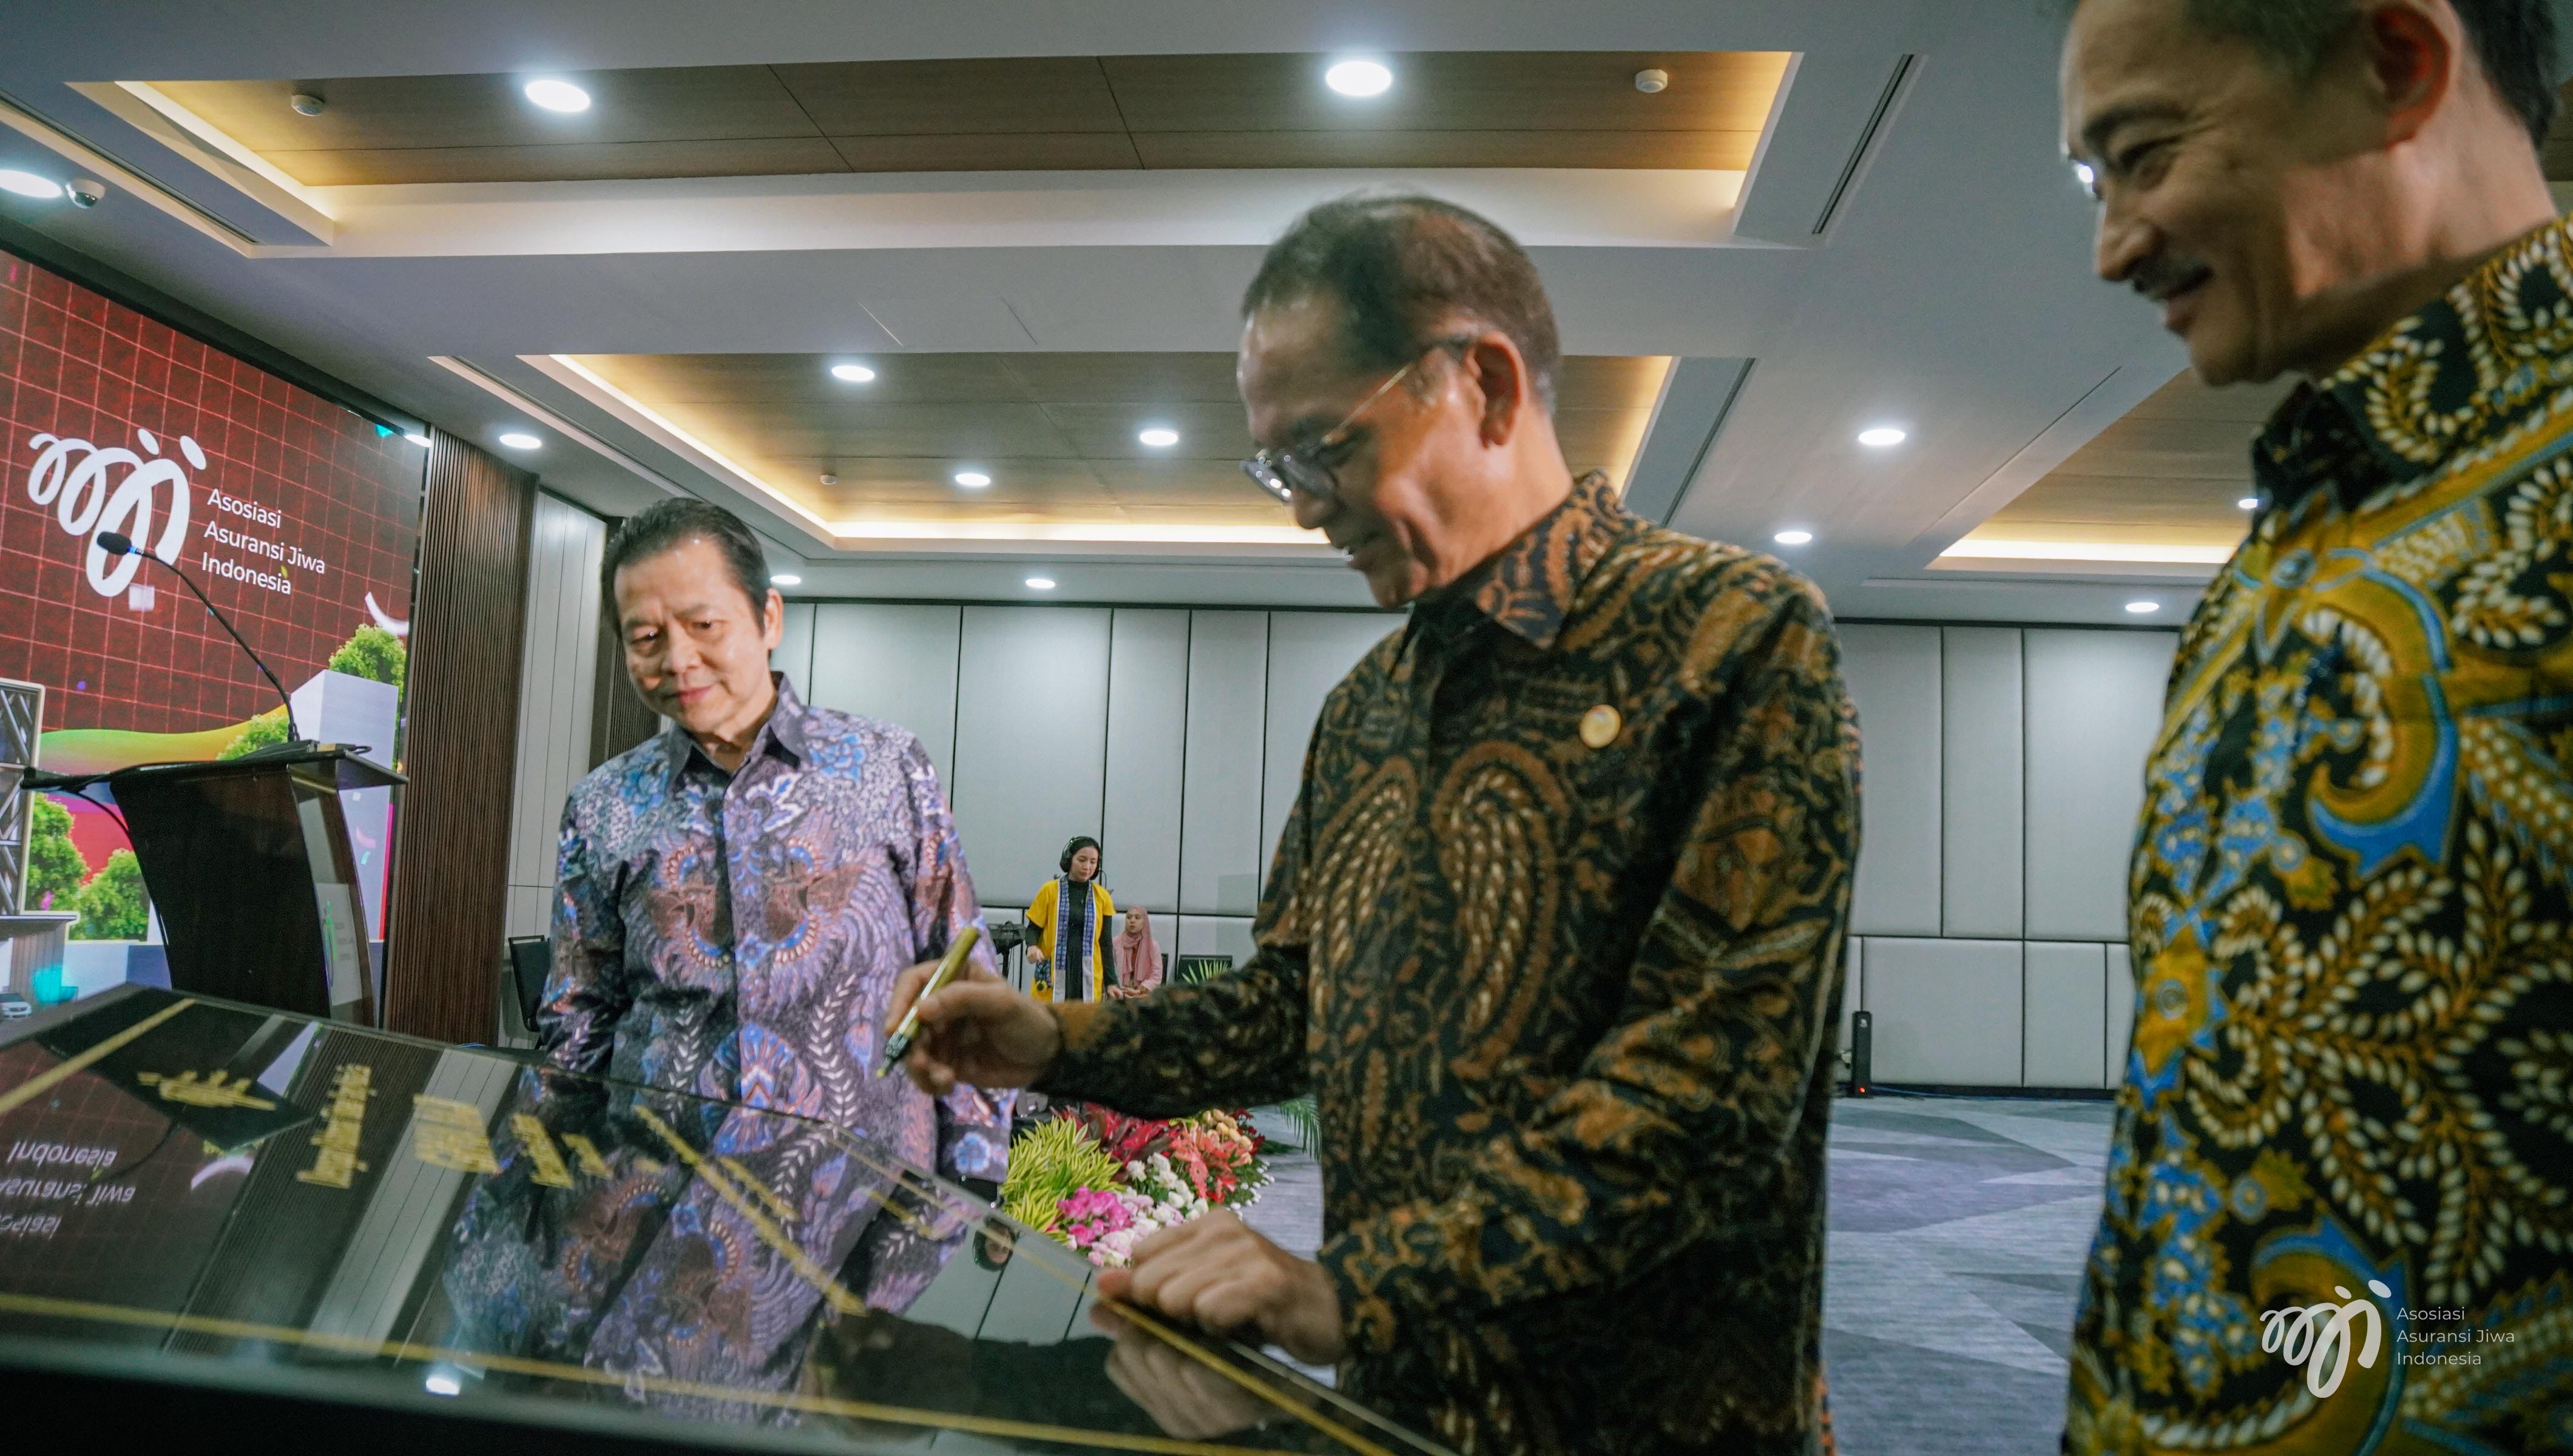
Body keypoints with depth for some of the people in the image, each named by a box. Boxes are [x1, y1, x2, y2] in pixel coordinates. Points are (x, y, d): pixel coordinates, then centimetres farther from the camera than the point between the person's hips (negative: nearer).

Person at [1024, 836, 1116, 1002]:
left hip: (1089, 981, 2)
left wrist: (1111, 982, 5)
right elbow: (1033, 929, 7)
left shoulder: (1103, 897, 8)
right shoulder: (1049, 891, 3)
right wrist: (1032, 947, -15)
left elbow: (1105, 944, 11)